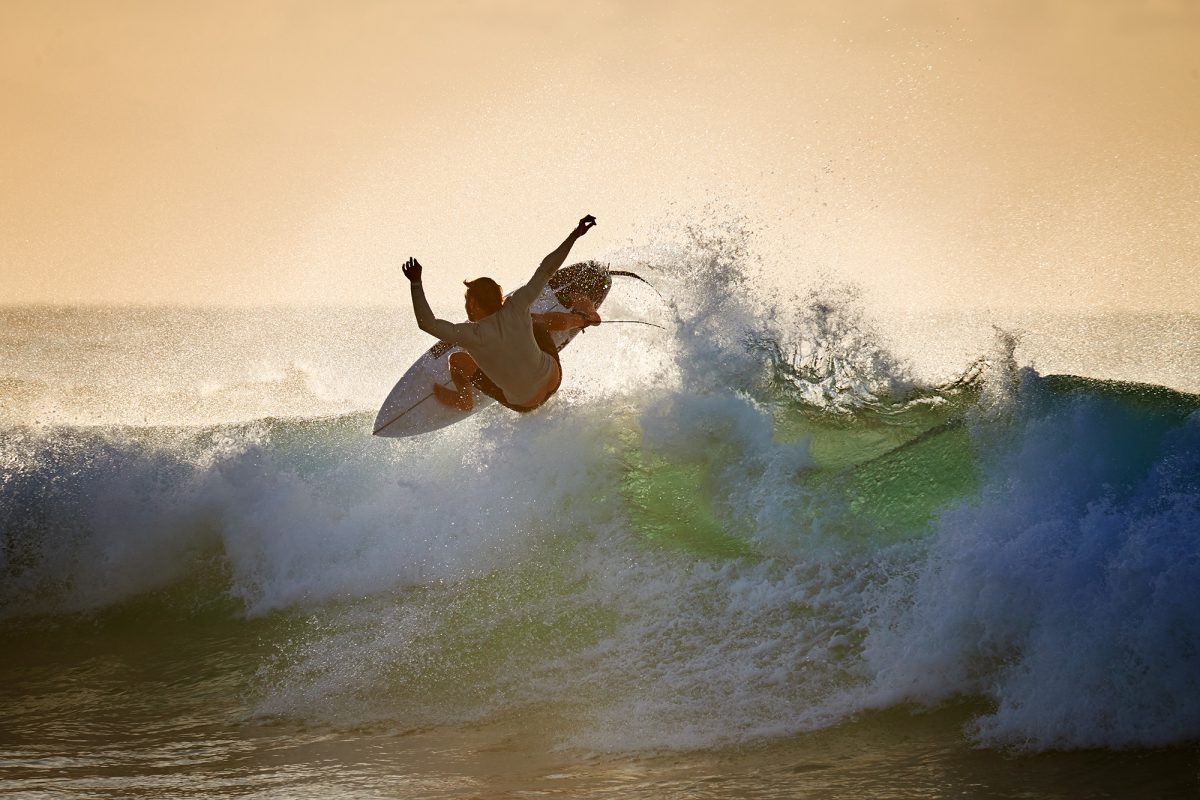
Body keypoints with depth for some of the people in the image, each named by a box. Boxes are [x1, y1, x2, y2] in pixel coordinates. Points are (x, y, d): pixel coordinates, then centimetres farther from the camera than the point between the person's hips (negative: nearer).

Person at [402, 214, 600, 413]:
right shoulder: (516, 308, -18)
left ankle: (464, 400, 36)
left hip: (524, 403, -4)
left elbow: (426, 323, -34)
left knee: (458, 359, 7)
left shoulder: (474, 334, -30)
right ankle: (582, 317, 51)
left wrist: (416, 283, -30)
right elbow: (546, 269, -11)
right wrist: (574, 236, -5)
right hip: (552, 380, 4)